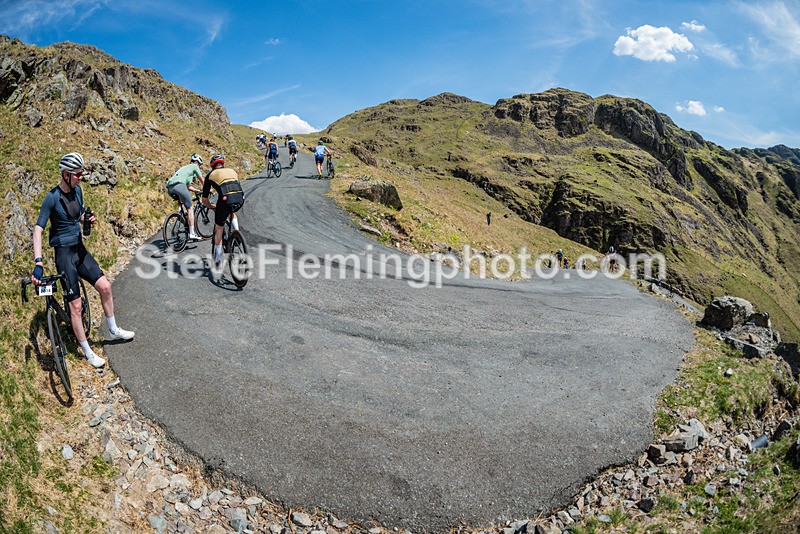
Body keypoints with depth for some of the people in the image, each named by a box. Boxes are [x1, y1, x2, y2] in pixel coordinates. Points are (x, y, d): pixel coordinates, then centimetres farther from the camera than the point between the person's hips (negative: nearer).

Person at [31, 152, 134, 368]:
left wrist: (88, 218, -6)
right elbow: (38, 229, -22)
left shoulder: (77, 191, 3)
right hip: (64, 253, -6)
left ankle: (113, 330, 23)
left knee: (104, 286, 2)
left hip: (80, 249, 7)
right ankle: (88, 352, 8)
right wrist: (38, 263, -32)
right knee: (76, 305, -3)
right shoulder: (52, 198, -17)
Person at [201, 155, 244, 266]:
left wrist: (212, 206, 41)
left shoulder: (211, 175, 21)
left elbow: (204, 199, 23)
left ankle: (218, 258, 21)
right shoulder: (232, 171, 30)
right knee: (232, 212, 40)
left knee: (218, 229, 18)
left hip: (225, 200, -3)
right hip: (240, 199, 3)